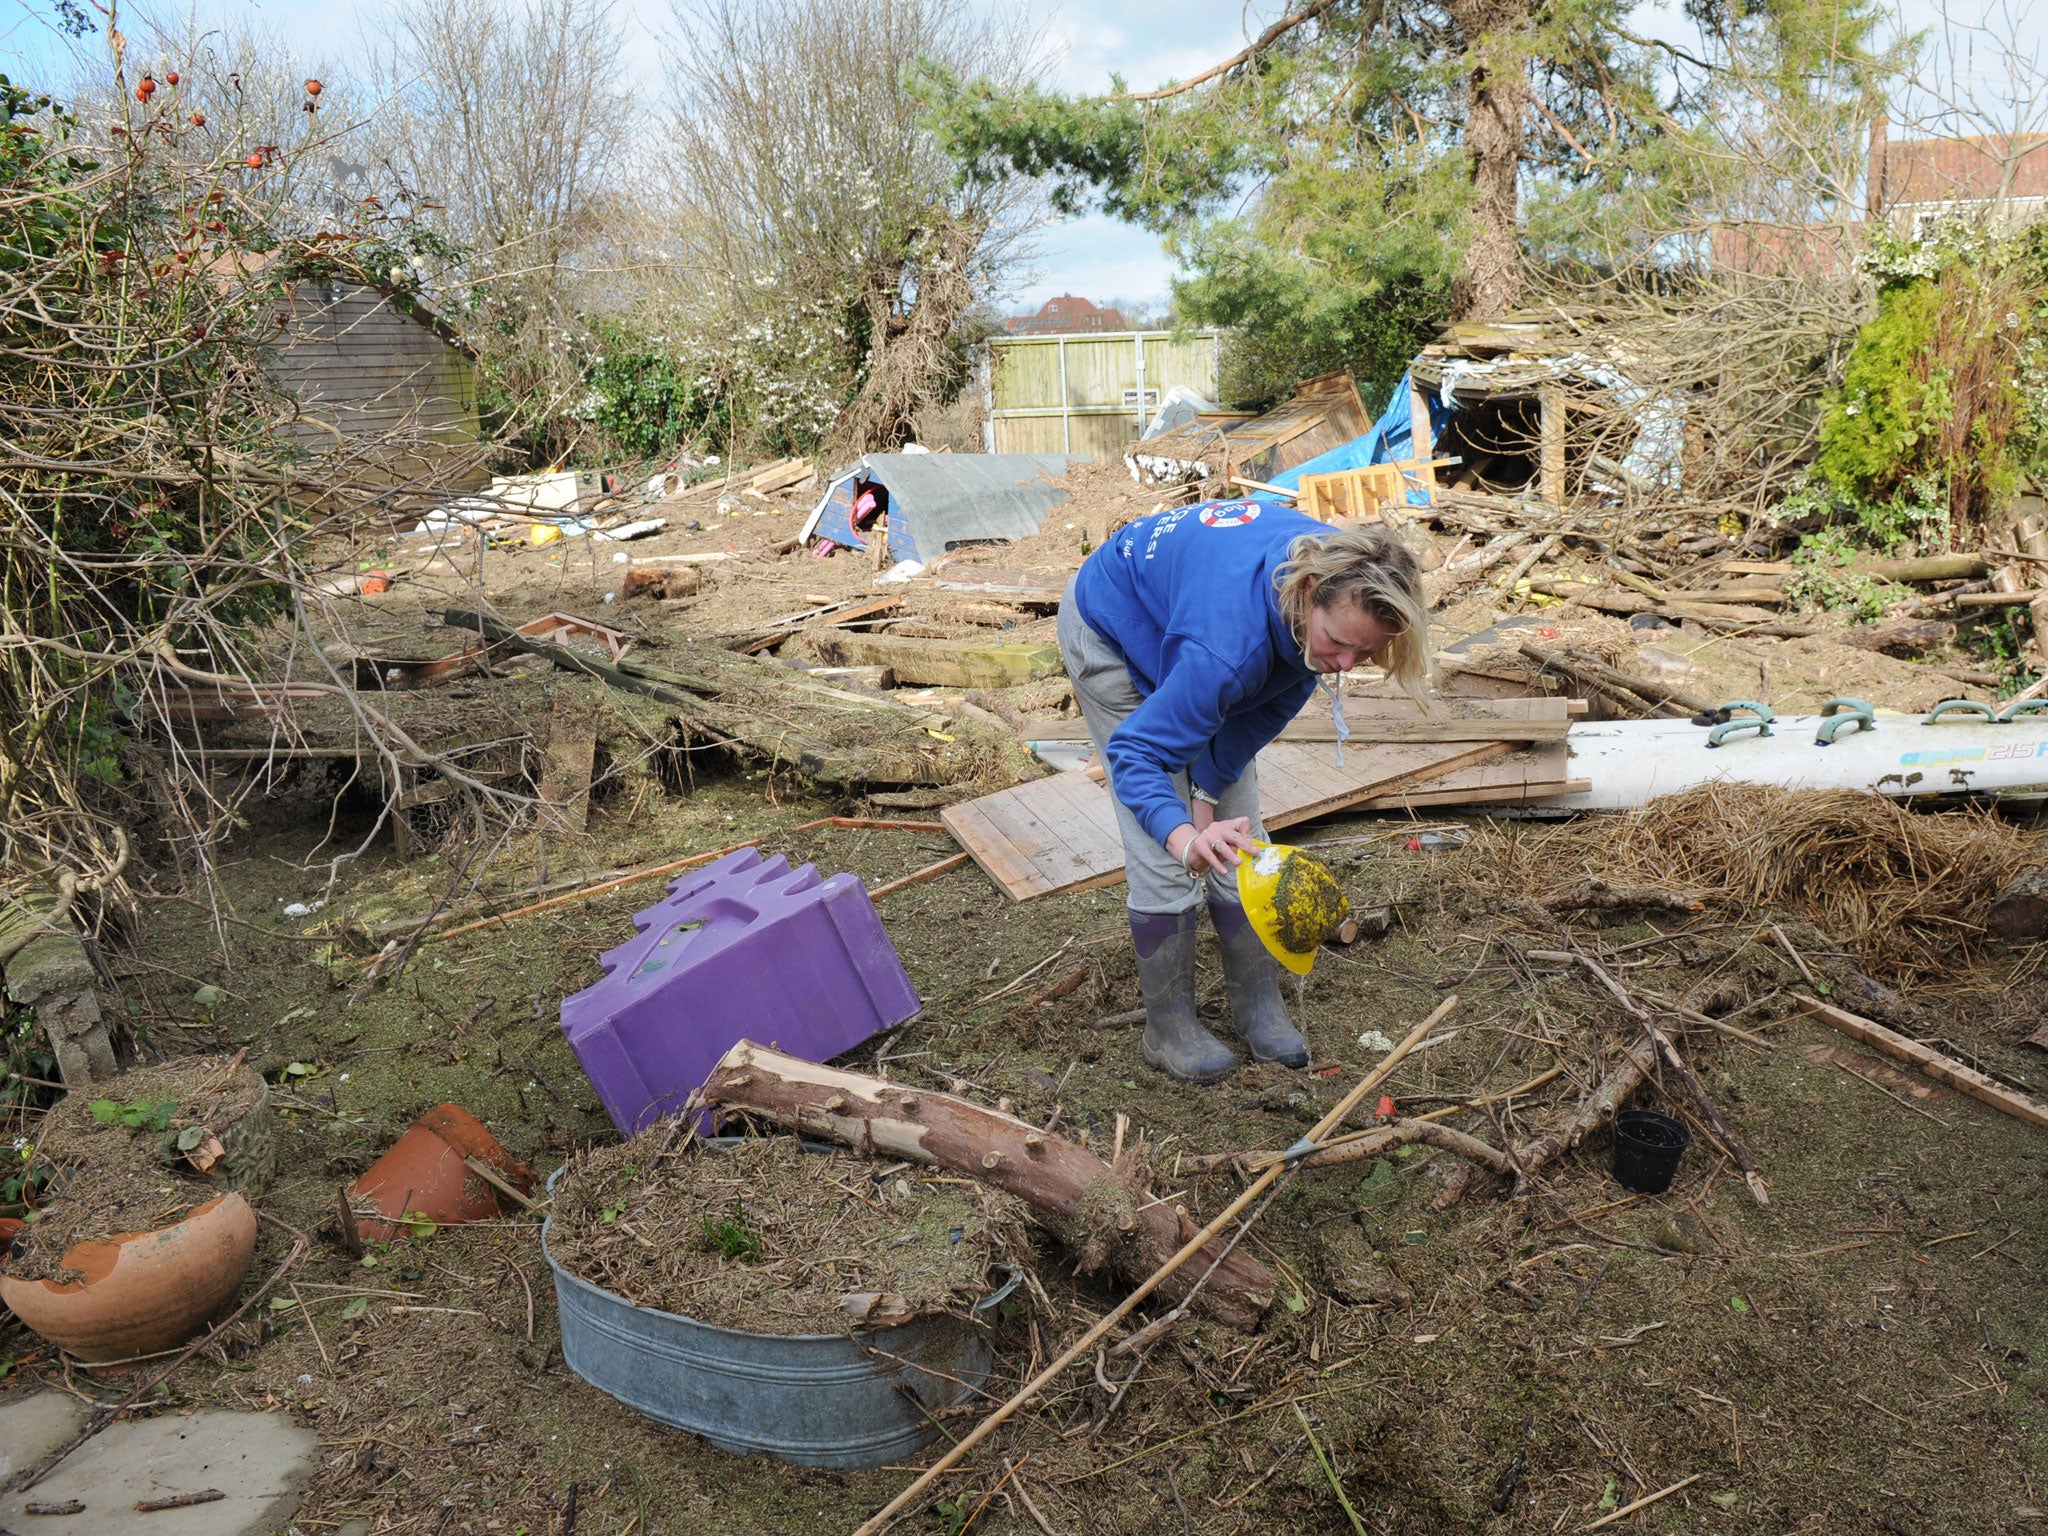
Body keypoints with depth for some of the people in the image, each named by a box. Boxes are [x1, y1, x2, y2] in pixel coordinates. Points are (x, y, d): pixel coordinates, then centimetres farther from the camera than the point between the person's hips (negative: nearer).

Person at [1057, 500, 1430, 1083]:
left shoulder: (1343, 573, -27)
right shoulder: (1230, 642, -48)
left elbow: (1264, 706, -12)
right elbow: (1138, 750, -43)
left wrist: (1211, 787, -14)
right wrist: (1186, 837, -60)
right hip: (1114, 627, -6)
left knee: (1238, 831, 4)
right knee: (1164, 853, -11)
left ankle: (1258, 1005, 18)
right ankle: (1168, 1026, 5)